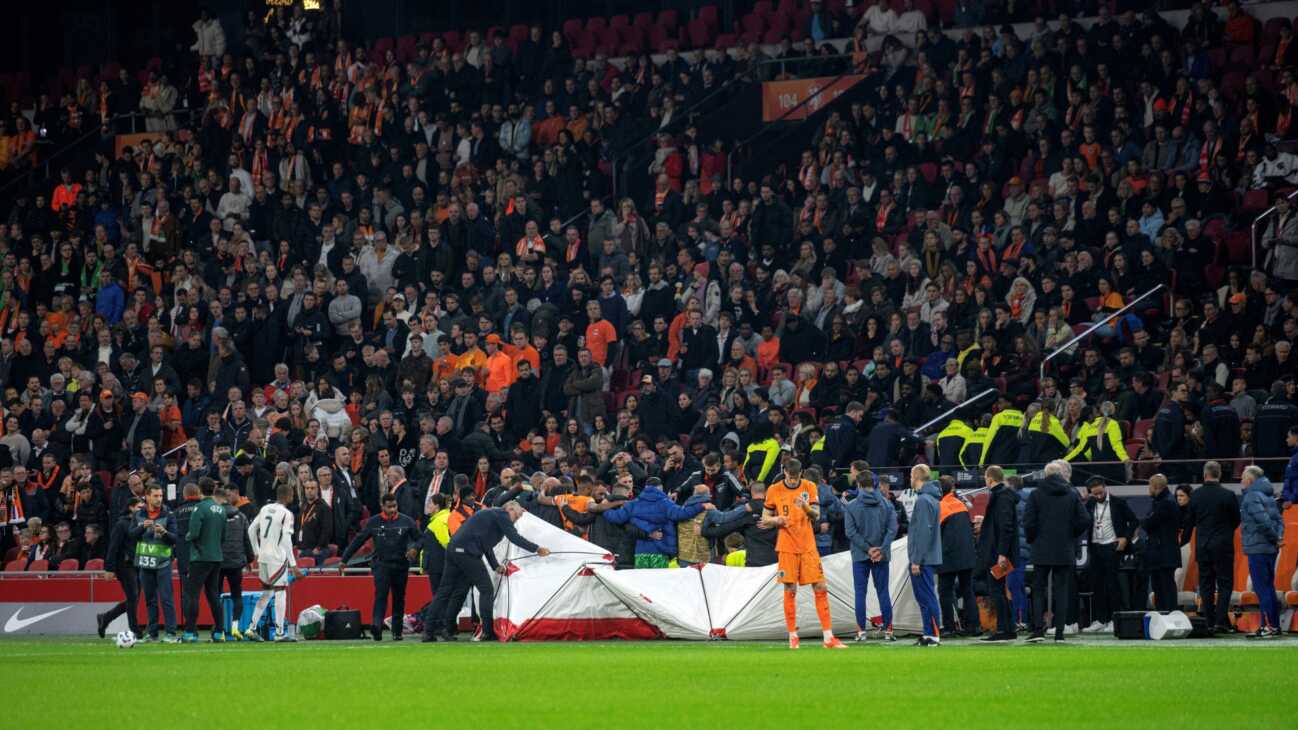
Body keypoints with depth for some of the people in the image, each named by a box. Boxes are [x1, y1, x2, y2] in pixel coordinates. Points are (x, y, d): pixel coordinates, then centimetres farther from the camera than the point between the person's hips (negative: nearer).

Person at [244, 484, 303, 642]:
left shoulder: (265, 509, 10)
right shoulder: (286, 514, -10)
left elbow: (250, 530, 13)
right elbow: (286, 540, -16)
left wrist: (256, 552, 22)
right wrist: (293, 565, -14)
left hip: (263, 556, 7)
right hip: (278, 557, -7)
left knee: (266, 593, 16)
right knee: (280, 593, -1)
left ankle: (251, 628, 10)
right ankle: (279, 632, -2)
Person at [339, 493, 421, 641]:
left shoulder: (406, 521, 3)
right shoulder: (374, 522, 2)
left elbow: (419, 539, 9)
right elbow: (357, 541, 7)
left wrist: (414, 548, -15)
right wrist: (344, 560, 7)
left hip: (401, 566, 2)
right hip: (381, 564, -2)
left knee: (399, 599, 7)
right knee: (381, 594, -20)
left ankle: (397, 631, 16)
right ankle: (376, 625, -32)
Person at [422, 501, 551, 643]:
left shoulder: (489, 514, 29)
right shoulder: (501, 515, 0)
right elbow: (514, 537, -7)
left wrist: (496, 566, 29)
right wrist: (537, 549, -1)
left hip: (453, 549, 10)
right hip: (467, 552, -10)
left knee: (444, 591, 10)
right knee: (486, 589, -4)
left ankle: (428, 632, 10)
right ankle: (488, 632, -6)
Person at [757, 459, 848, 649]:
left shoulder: (810, 487, 3)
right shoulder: (774, 490, 0)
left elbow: (816, 516, 0)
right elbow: (765, 519, 8)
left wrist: (806, 506, -20)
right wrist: (776, 520, -14)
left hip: (808, 546, 1)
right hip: (787, 546, -1)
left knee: (821, 588, -3)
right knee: (790, 590, -2)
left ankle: (828, 637, -1)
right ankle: (793, 636, 8)